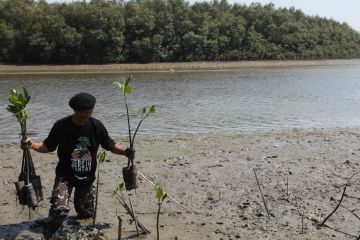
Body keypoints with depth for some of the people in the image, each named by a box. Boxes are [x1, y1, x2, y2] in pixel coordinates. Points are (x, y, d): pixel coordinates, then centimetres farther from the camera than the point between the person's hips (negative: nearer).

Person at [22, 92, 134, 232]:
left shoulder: (96, 126, -10)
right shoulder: (61, 126, -15)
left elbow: (110, 145, 0)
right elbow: (48, 147, -5)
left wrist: (124, 152, -17)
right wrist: (32, 145, -23)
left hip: (87, 177, 3)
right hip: (65, 175, -3)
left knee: (87, 213, 16)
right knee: (60, 210, -24)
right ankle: (52, 232, 9)